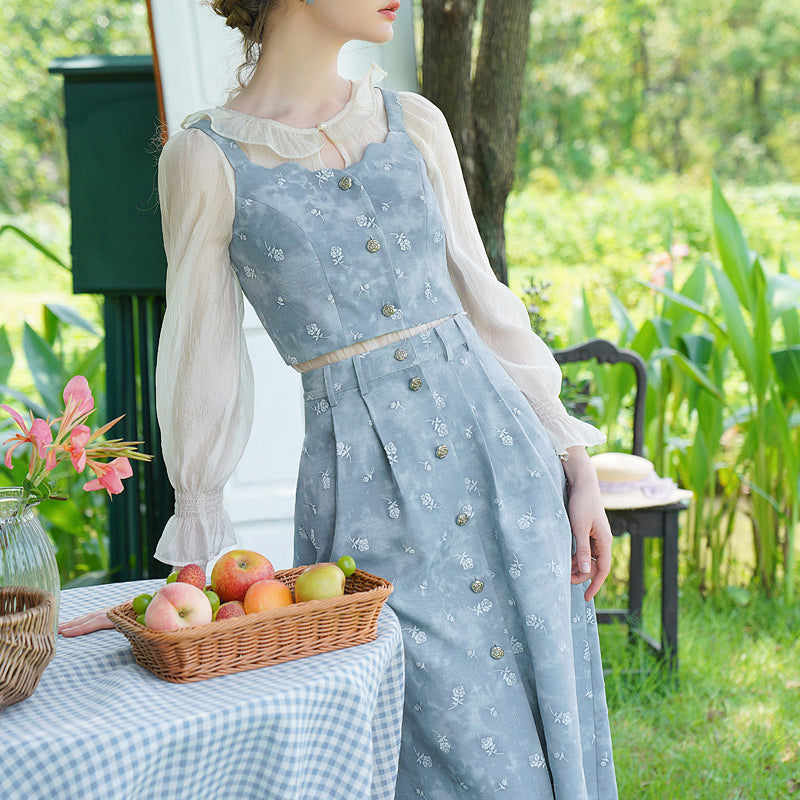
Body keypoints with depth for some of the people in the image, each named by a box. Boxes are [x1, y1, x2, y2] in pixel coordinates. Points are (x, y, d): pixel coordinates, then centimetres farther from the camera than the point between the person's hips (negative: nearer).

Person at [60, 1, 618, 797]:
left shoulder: (415, 124, 8)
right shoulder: (206, 157, -4)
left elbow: (484, 302, 10)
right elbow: (202, 361, 0)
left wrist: (578, 468, 7)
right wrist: (193, 552, 5)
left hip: (500, 457, 4)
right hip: (366, 488, -4)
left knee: (543, 732, 9)